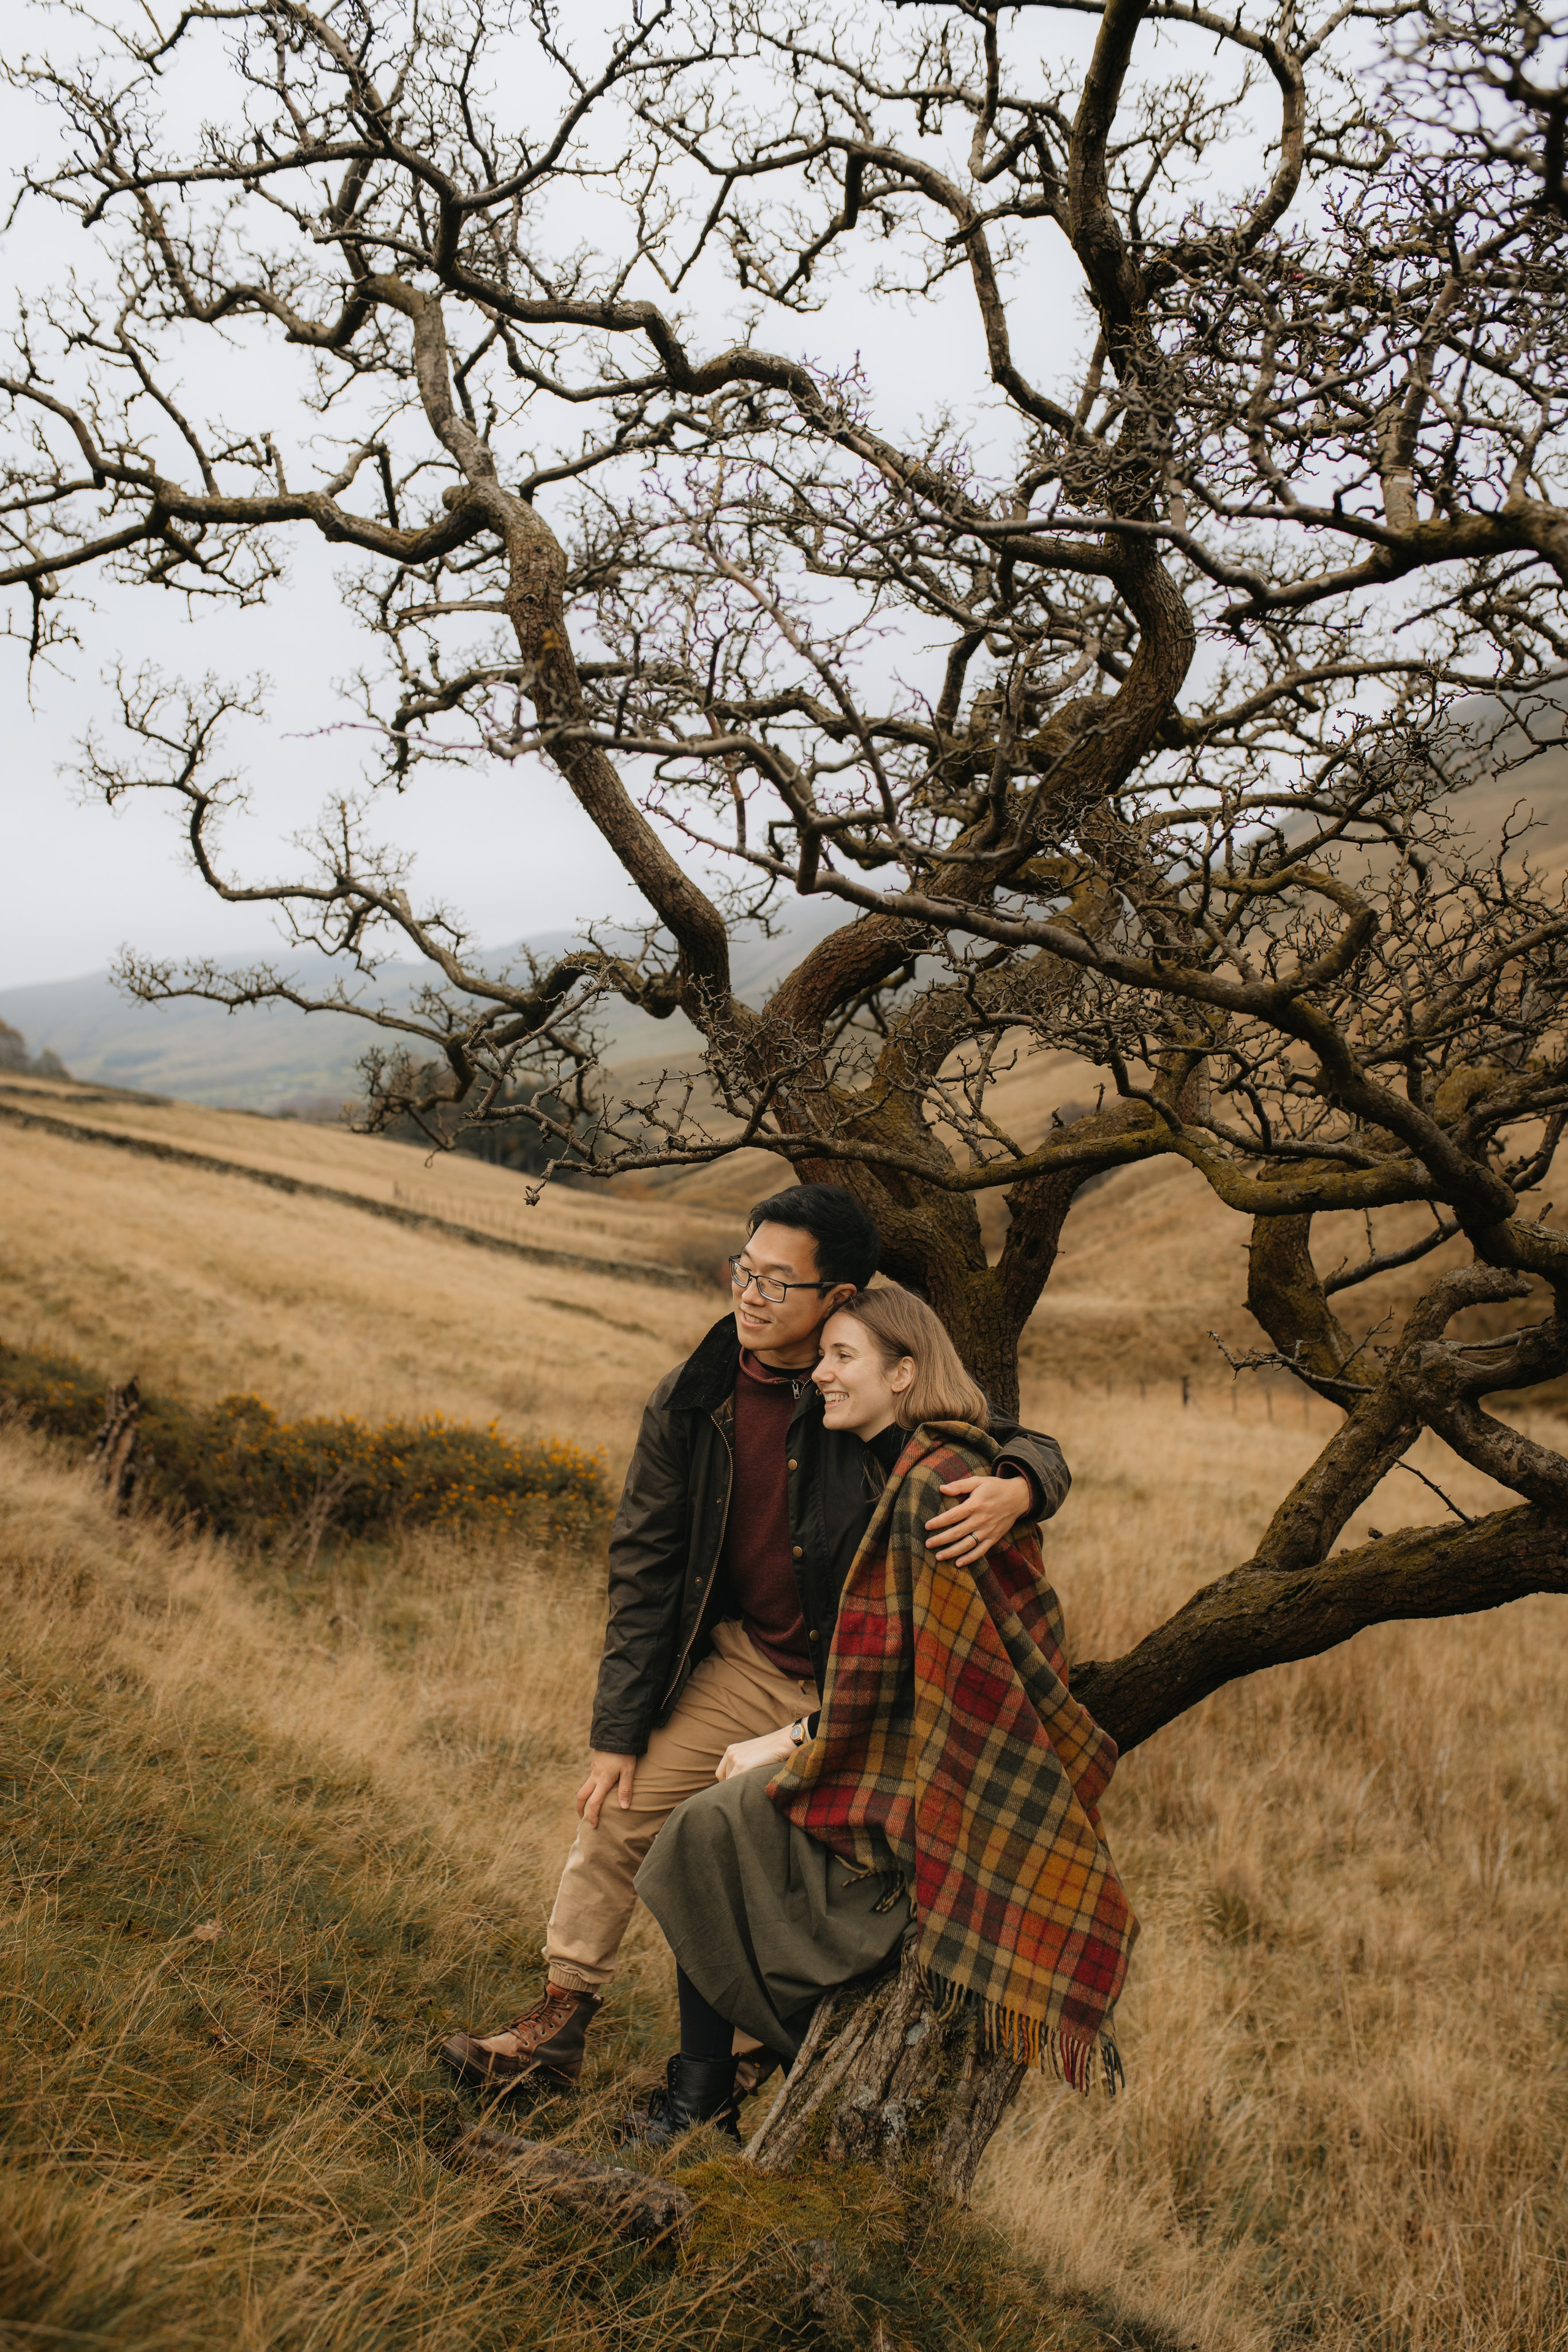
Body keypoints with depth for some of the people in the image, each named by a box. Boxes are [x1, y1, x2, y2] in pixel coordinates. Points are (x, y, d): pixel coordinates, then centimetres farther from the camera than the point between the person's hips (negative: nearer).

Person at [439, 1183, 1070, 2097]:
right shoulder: (690, 1401, -7)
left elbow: (1034, 1447, -5)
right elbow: (645, 1567, -1)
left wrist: (1014, 1488, -32)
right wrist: (619, 1732, -2)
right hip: (746, 1665, 4)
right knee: (619, 1812, -1)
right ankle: (560, 2026, 19)